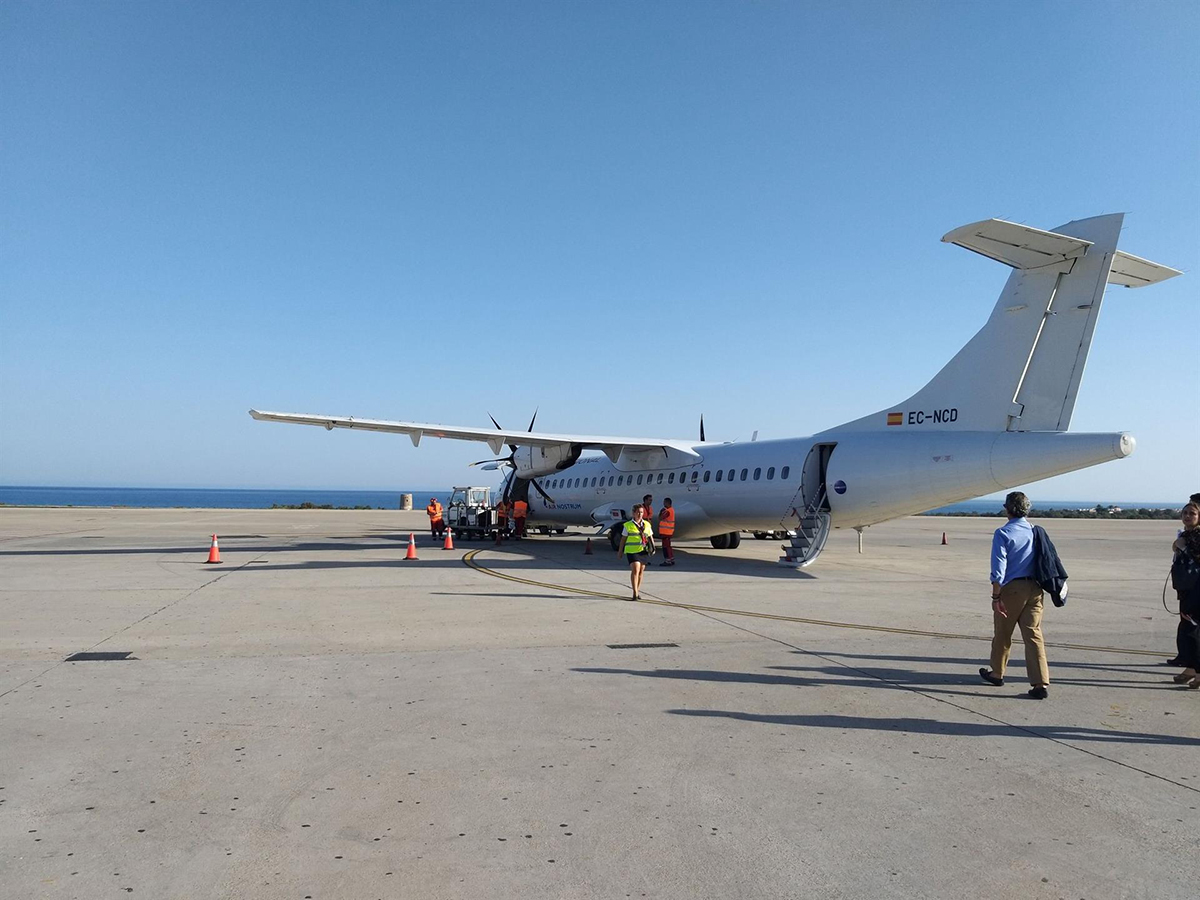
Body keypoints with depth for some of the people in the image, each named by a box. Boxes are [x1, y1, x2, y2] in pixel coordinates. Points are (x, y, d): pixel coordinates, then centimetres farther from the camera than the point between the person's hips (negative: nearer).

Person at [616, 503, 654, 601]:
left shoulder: (647, 524, 13)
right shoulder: (627, 525, 2)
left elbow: (650, 537, 17)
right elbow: (623, 539, 6)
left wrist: (653, 547, 3)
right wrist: (620, 551, 6)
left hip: (644, 551, 4)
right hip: (632, 551, -4)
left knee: (641, 571, 10)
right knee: (635, 570, -15)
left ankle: (638, 591, 23)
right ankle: (635, 593, -15)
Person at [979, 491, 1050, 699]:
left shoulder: (1003, 533, -10)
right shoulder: (1036, 531, 5)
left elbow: (998, 569, -14)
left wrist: (996, 597, -11)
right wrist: (1041, 586, 19)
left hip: (1011, 589, -4)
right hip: (1034, 588, 4)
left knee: (1002, 635, 13)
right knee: (1034, 635, 2)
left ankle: (997, 674, 29)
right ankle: (1041, 684, -4)